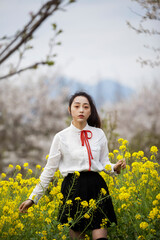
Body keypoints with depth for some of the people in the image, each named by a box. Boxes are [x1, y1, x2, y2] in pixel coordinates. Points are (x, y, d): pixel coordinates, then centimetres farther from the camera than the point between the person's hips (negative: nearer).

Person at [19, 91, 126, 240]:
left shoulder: (99, 134, 5)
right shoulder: (61, 137, 0)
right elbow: (49, 170, 6)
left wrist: (115, 168, -9)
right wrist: (33, 198, 5)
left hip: (96, 187, 1)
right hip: (73, 189, -1)